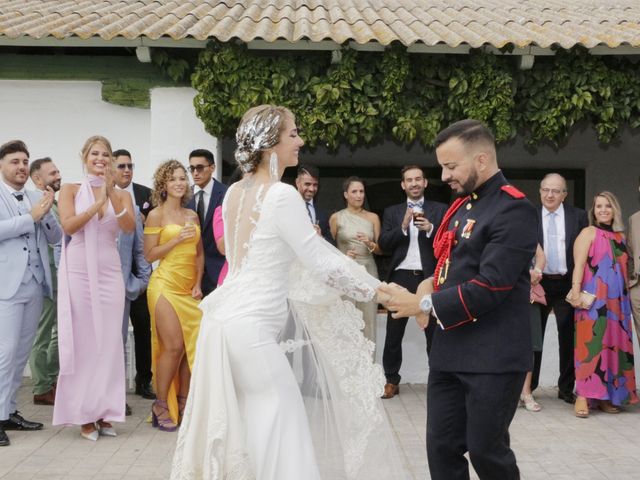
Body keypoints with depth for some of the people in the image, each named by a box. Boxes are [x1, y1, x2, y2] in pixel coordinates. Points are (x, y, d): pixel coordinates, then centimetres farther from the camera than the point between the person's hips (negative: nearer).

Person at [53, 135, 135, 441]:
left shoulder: (121, 195, 9)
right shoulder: (70, 190, 5)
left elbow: (129, 227, -9)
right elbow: (68, 225, -10)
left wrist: (111, 192, -19)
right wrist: (97, 203, -16)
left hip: (109, 275, 2)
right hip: (79, 274, -2)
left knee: (109, 343, 2)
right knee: (82, 343, 0)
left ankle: (104, 412, 10)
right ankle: (85, 415, 7)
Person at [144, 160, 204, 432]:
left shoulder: (192, 216, 13)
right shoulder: (157, 215, -2)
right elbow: (149, 255, -5)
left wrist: (198, 283, 6)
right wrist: (177, 239, -15)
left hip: (189, 289, 6)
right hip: (165, 285, -6)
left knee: (191, 346, 3)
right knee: (173, 346, -10)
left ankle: (182, 402, 16)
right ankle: (161, 406, 3)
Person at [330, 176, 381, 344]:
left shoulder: (373, 217, 8)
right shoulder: (336, 218, 3)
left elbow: (381, 250, 9)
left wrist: (370, 244, -12)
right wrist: (342, 257, -13)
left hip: (368, 272, 2)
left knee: (368, 320, -1)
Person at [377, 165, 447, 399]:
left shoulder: (440, 210, 7)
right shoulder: (392, 212, 11)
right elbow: (384, 243, 1)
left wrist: (431, 229, -16)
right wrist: (403, 227, -12)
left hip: (429, 277, -1)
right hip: (401, 277, 2)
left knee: (434, 332, 3)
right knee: (393, 333, 5)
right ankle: (391, 380, 14)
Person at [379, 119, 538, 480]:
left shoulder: (514, 210, -15)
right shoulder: (464, 204, 14)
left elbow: (491, 286, -22)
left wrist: (423, 304, -19)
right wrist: (433, 285, 1)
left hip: (493, 356, -8)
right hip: (450, 351, 8)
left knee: (486, 450, 2)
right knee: (442, 447, 10)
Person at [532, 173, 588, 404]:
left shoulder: (578, 216, 2)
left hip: (567, 284, 0)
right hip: (538, 283, 0)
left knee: (568, 337, 7)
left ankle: (566, 387, 19)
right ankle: (527, 386, 16)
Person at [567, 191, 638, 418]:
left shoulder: (620, 236, 16)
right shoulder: (588, 233, -1)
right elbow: (579, 265, -10)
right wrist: (576, 292, -21)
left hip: (617, 300, 6)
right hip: (593, 299, -6)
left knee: (614, 345, 6)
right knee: (590, 344, -9)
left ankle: (605, 396, 14)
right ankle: (583, 396, -8)